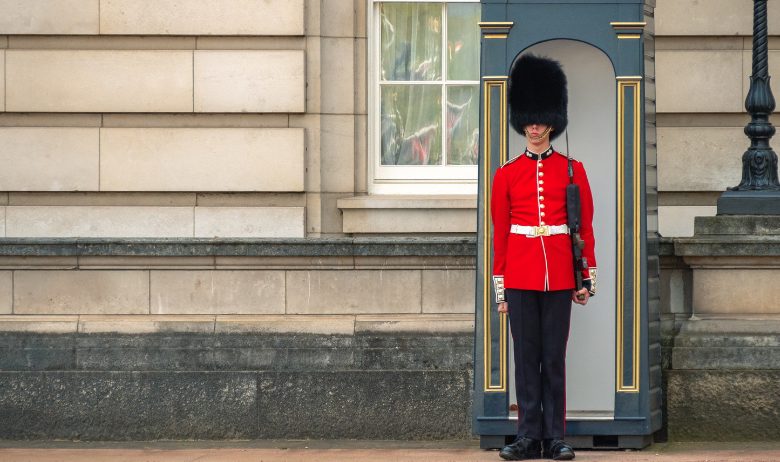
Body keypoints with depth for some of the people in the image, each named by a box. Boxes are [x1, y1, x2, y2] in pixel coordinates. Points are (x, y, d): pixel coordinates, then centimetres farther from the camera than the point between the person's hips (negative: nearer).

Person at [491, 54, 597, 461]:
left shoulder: (572, 171, 5)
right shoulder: (506, 174, 6)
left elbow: (585, 228, 5)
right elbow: (499, 233, 7)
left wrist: (587, 278, 1)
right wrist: (499, 287, 4)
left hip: (558, 276, -1)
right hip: (520, 277, 1)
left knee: (554, 358, 2)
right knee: (526, 358, 2)